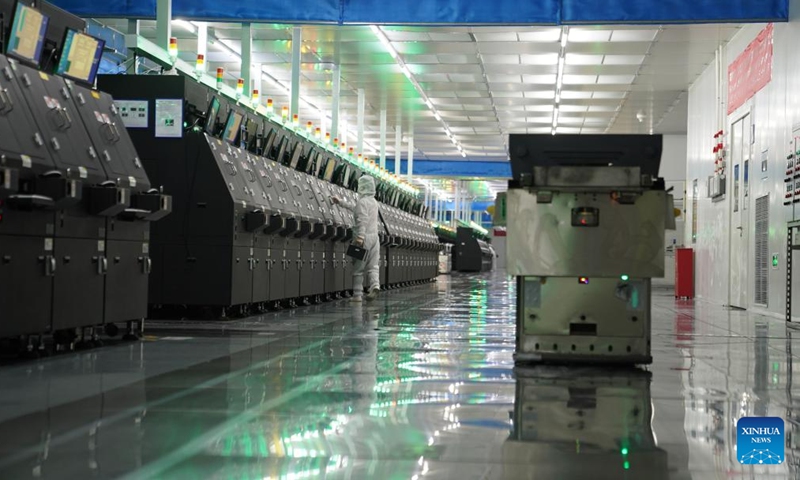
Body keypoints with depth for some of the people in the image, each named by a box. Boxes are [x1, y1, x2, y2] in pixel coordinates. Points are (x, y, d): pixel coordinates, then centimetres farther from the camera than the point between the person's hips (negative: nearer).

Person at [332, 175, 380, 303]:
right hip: (374, 236, 7)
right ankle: (375, 285, -21)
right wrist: (340, 202, 42)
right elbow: (355, 208, 34)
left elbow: (363, 219, -22)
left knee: (358, 268, 1)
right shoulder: (374, 202, 19)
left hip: (364, 238, -7)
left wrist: (360, 236, -30)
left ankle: (357, 295, 3)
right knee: (373, 266, 4)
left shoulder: (363, 202, -9)